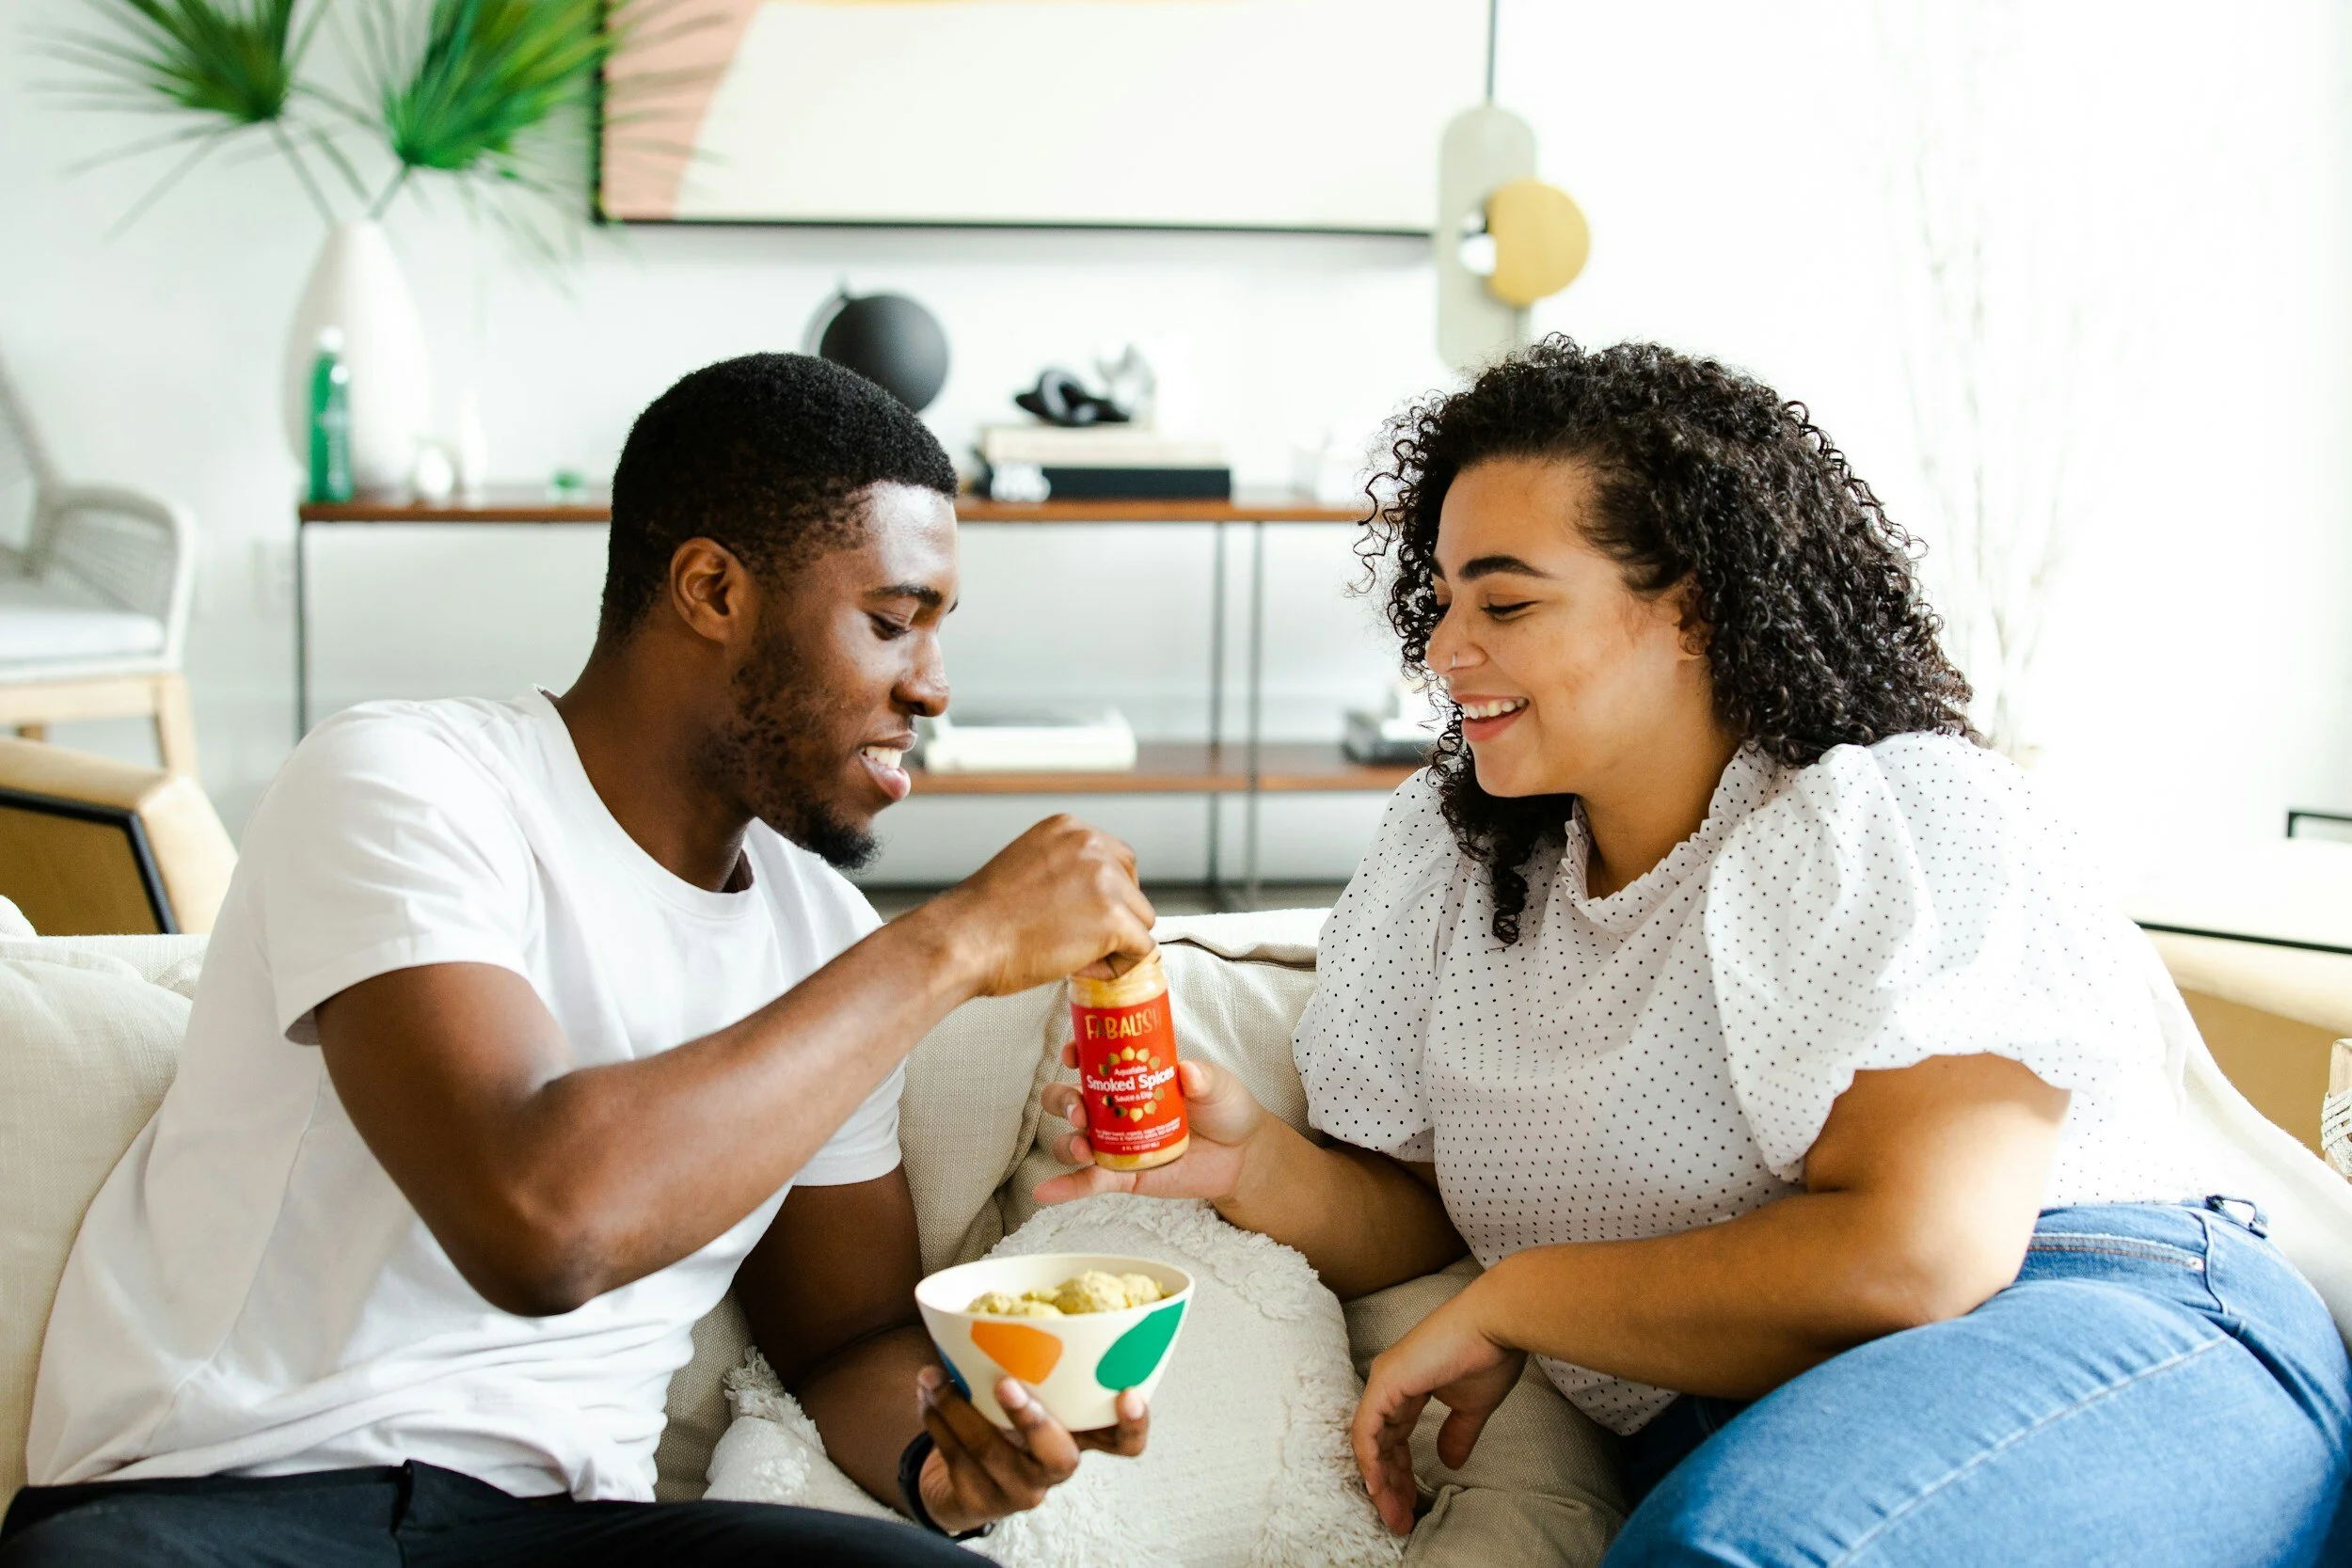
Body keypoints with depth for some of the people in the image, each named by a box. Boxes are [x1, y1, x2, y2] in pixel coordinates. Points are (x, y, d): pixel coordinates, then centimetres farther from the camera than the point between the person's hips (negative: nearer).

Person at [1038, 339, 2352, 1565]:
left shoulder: (1900, 822, -5)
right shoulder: (1446, 863, 15)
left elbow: (1912, 1255, -17)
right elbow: (1413, 1216, 19)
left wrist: (1511, 1304, -8)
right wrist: (1257, 1163, -4)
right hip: (1723, 1432, 4)